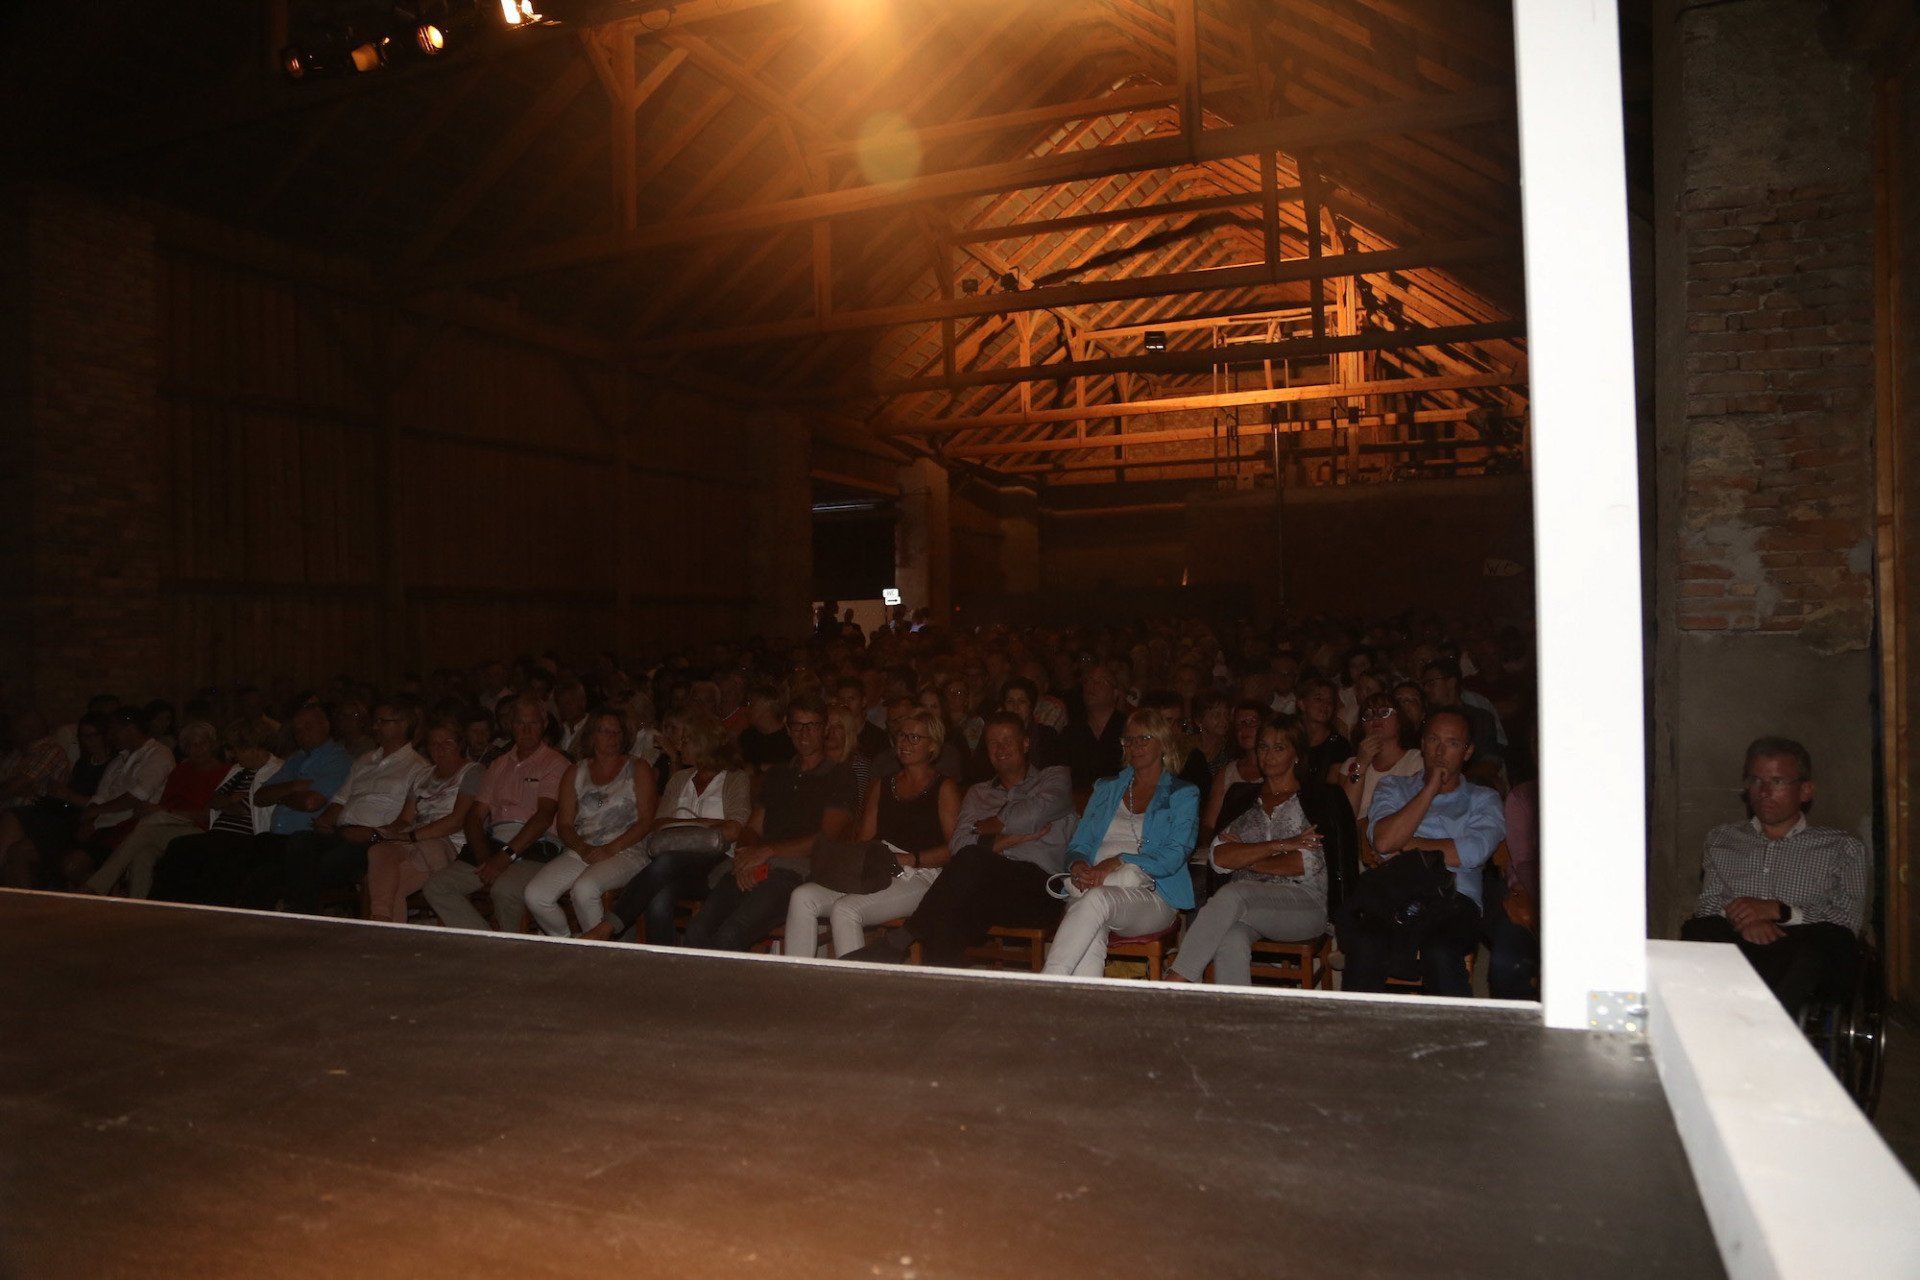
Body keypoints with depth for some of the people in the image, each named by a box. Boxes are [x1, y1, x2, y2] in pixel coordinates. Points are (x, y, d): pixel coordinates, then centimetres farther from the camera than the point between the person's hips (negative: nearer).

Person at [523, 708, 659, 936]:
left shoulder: (638, 770, 10)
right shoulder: (575, 774, 20)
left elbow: (646, 821, 0)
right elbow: (564, 824, 12)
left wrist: (610, 849, -12)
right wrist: (583, 849, -9)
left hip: (625, 851, -4)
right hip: (580, 852, 4)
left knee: (584, 888, -34)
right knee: (534, 895, -21)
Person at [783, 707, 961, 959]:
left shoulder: (944, 788, 7)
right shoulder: (882, 785, 24)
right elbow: (864, 838, 19)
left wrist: (909, 859, -12)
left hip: (918, 877, -6)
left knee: (845, 908, -31)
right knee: (802, 897, -19)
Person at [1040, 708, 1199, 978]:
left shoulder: (1183, 795, 14)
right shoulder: (1106, 788, 28)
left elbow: (1174, 856, -2)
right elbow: (1079, 843, 21)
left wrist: (1118, 863, -16)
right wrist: (1078, 865, -6)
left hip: (1151, 897, -3)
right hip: (1088, 888, 3)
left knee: (1096, 899, -38)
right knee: (1092, 934, -36)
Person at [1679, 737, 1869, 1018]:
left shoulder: (1841, 846, 20)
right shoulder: (1722, 839, 27)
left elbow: (1851, 917, 6)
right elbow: (1708, 903, 15)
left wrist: (1777, 910, -9)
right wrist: (1743, 919, -9)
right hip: (1733, 951, 1)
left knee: (1829, 940, -37)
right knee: (1698, 931, -34)